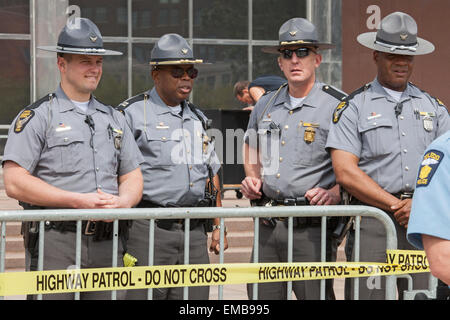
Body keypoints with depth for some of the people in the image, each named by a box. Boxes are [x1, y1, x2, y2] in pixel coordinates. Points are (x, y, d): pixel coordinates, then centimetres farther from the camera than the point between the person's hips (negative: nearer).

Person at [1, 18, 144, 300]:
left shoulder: (114, 119, 19)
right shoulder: (37, 117, 0)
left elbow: (133, 178, 20)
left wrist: (121, 202, -5)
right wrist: (79, 201, -14)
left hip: (106, 244, 5)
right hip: (55, 244, -5)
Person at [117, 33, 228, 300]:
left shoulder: (197, 118, 18)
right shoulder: (133, 114, -2)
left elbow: (212, 174, 23)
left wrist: (218, 227, 18)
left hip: (195, 232, 6)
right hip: (149, 229, -6)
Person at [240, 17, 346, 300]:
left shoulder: (337, 105, -3)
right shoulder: (265, 105, 14)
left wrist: (334, 194, -18)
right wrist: (252, 178, 12)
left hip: (311, 226, -5)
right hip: (268, 224, 5)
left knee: (315, 294, -7)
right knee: (260, 296, 7)